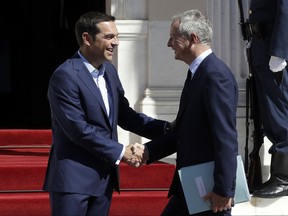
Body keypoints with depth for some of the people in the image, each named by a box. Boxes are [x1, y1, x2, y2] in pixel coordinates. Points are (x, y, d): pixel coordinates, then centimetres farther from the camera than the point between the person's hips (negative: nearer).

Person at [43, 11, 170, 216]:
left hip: (104, 177, 8)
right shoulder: (65, 76, -15)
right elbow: (78, 129, -18)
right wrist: (119, 152, -13)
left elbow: (125, 115, 13)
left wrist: (166, 129, -1)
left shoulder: (109, 70, 11)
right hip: (74, 177, -8)